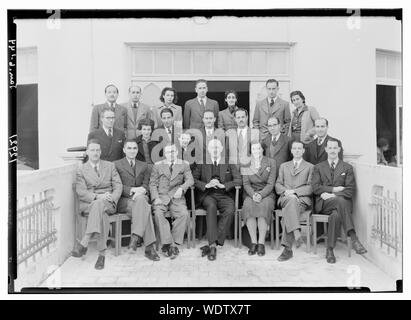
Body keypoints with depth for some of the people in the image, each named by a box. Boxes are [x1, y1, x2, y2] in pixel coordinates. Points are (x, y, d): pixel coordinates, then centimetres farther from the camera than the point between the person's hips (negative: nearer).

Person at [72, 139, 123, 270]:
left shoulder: (110, 166, 16)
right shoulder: (81, 169, 11)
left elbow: (118, 186, 7)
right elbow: (81, 192, -2)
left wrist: (112, 198, -15)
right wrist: (97, 196, -21)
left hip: (108, 203, 1)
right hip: (87, 204, 0)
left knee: (99, 205, -37)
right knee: (102, 213, -36)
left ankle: (83, 244, -41)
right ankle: (102, 253, -42)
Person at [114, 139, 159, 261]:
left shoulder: (144, 166, 22)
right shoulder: (116, 165, 11)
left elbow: (146, 184, 8)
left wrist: (141, 191, -15)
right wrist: (132, 190, -16)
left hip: (140, 198, 3)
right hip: (123, 201, -2)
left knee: (141, 199, -37)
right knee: (145, 208, -34)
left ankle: (136, 237, -38)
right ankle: (149, 246, -37)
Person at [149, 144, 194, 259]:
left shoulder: (184, 165, 15)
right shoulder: (157, 166, 15)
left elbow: (190, 180, 2)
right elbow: (153, 184, 8)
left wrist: (181, 188, -19)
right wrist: (156, 198, -10)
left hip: (177, 197, 0)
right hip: (161, 197, 0)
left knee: (184, 214, -28)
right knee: (158, 213, -30)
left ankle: (172, 243, -19)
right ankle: (169, 244, -26)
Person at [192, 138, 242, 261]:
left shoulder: (229, 164, 14)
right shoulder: (202, 163, 14)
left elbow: (238, 180, 4)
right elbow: (193, 178, 4)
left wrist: (223, 185, -12)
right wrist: (206, 185, -14)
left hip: (224, 195, 1)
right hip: (207, 195, 0)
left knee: (230, 210, -32)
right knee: (211, 206, -36)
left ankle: (212, 244, -30)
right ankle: (213, 244, -39)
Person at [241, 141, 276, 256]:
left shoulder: (271, 162, 4)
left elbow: (271, 183, -3)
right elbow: (246, 183, 3)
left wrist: (261, 195, -20)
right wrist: (253, 194, -17)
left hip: (266, 194, -1)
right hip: (250, 194, 1)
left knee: (264, 206, -34)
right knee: (248, 206, -32)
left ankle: (261, 243, -29)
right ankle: (253, 242, -26)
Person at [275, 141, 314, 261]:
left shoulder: (310, 167, 19)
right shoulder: (284, 166, 27)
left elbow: (311, 187, 5)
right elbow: (278, 184, 18)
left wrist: (294, 191, -11)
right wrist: (285, 191, -6)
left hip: (302, 198, -1)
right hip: (285, 197, 2)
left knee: (287, 211, -36)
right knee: (292, 199, -38)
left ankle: (287, 248, -40)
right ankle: (296, 232, -50)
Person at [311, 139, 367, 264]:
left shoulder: (347, 168, 16)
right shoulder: (318, 167, 18)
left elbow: (350, 189, 2)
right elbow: (315, 188, 4)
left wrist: (332, 195, -12)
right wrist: (333, 189, -8)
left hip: (343, 202, 1)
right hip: (324, 203, -1)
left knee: (336, 215, -37)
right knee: (340, 201, -37)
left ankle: (330, 250, -33)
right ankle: (354, 238, -43)